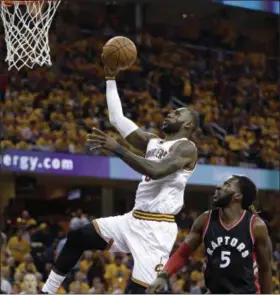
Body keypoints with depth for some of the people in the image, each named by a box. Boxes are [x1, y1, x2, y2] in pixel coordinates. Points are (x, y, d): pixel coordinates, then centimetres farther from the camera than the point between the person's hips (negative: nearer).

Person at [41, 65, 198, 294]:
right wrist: (111, 79, 17)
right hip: (134, 219, 9)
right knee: (77, 238, 12)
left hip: (157, 228, -9)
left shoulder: (186, 147, -10)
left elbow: (156, 171, -28)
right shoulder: (153, 142, 17)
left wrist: (117, 148, -30)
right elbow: (118, 119, 20)